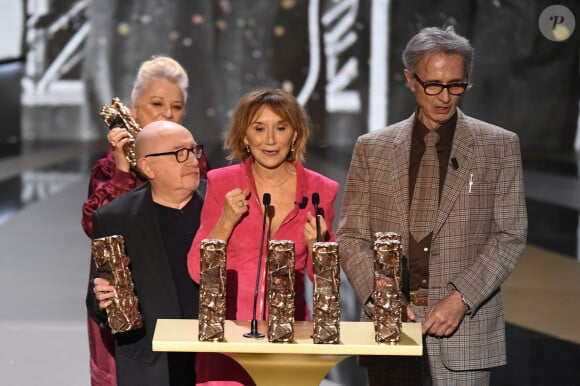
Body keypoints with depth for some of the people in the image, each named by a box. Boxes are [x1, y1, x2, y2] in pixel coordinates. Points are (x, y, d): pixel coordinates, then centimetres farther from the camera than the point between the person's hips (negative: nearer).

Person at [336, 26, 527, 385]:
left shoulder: (500, 146, 5)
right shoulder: (372, 148, 8)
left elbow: (510, 236, 1)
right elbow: (351, 236, 8)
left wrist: (461, 299, -11)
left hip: (465, 324, -1)